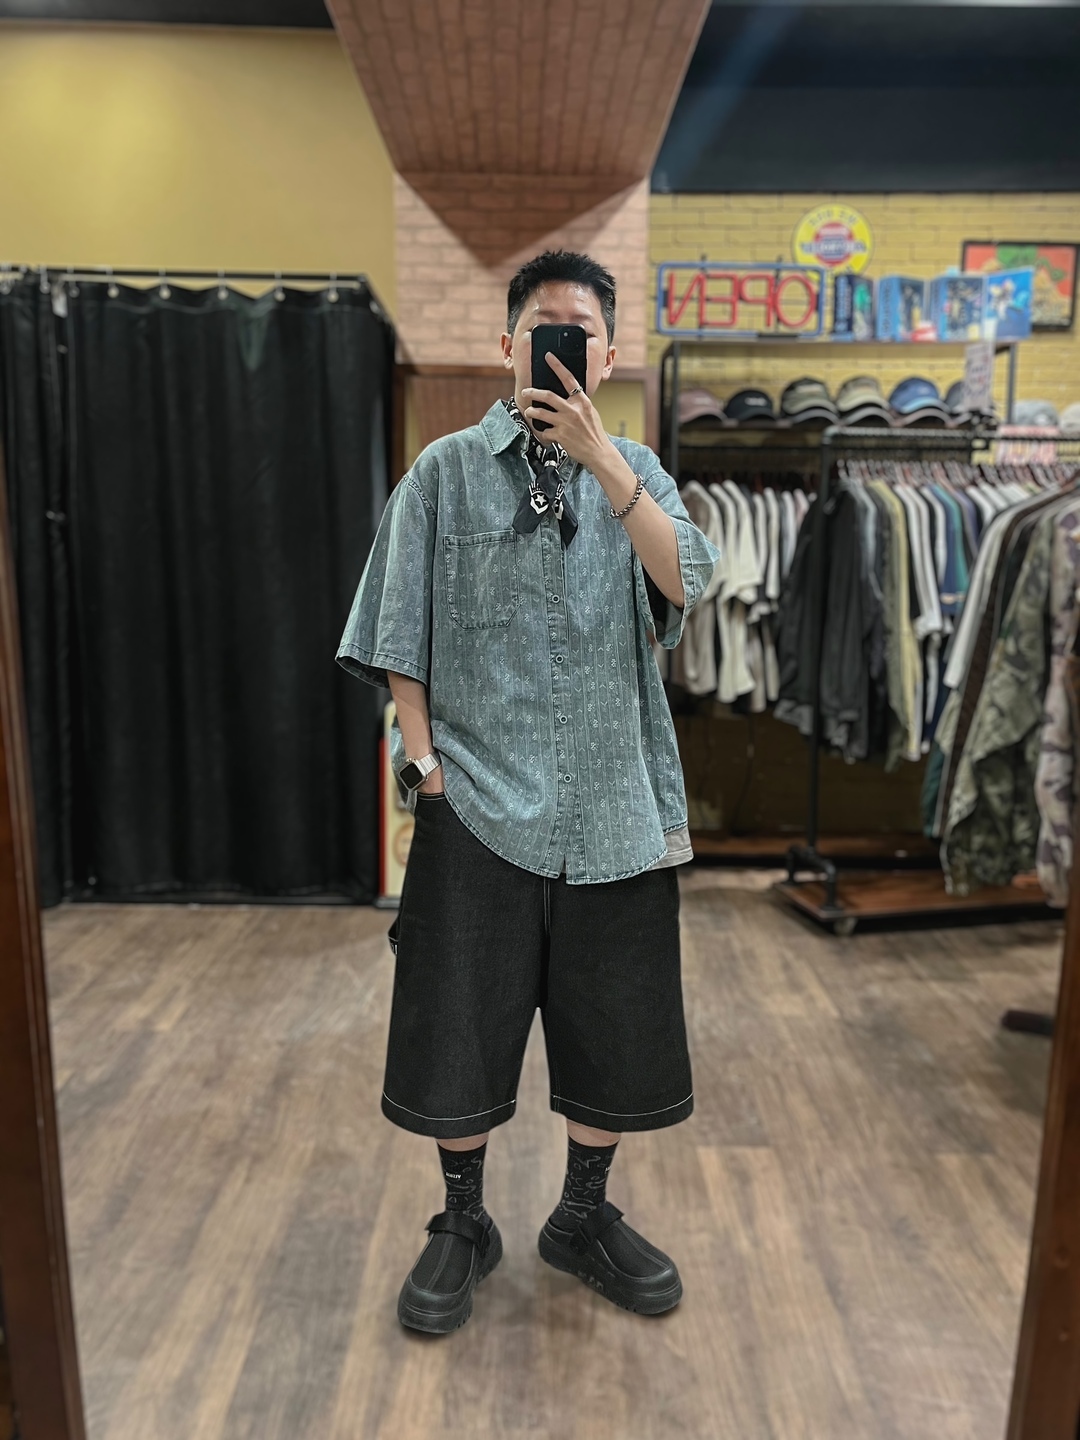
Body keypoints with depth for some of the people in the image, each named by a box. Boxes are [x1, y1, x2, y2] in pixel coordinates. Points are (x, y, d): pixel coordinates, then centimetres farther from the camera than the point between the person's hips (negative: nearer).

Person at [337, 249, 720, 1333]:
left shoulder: (635, 470, 9)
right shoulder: (447, 470, 3)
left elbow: (684, 581, -11)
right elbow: (402, 636, 2)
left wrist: (597, 454, -20)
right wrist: (420, 759, -6)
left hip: (612, 802, 3)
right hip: (478, 797, -2)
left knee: (613, 1030, 12)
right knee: (458, 1027, 8)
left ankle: (585, 1219, 37)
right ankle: (463, 1224, 34)